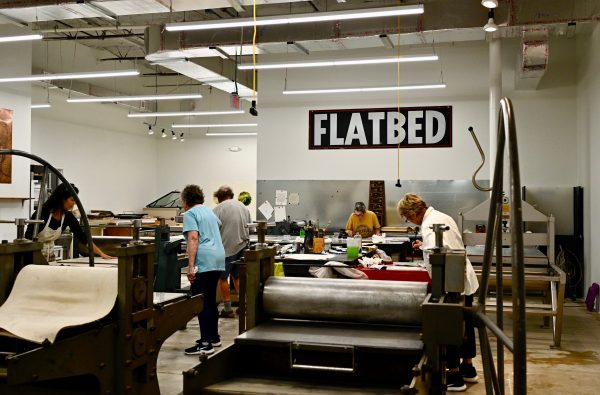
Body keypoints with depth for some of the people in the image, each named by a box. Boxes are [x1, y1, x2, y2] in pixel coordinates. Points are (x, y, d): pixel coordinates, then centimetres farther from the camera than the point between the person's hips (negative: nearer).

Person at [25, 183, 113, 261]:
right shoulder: (42, 212, -24)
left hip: (49, 254, 6)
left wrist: (101, 253, -8)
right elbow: (28, 236, -20)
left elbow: (83, 237, -4)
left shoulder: (68, 217, -7)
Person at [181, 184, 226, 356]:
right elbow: (218, 224, 44)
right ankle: (214, 337, 26)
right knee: (210, 300, 18)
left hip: (204, 261, -9)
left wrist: (191, 266, -19)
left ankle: (206, 344, -7)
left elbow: (193, 238, -16)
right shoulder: (209, 210, 22)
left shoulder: (190, 214, -2)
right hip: (218, 259, 9)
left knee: (201, 302, -6)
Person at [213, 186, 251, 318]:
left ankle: (228, 309, 6)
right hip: (242, 246, 6)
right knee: (237, 276, 18)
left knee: (222, 278, 5)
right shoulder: (244, 207, 12)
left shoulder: (218, 209, -7)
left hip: (227, 247, -6)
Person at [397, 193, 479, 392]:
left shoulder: (429, 225, -20)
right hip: (465, 279, 9)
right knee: (466, 325, 19)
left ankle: (455, 377, 12)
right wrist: (425, 245, 20)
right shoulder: (442, 216, 9)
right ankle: (468, 368, 34)